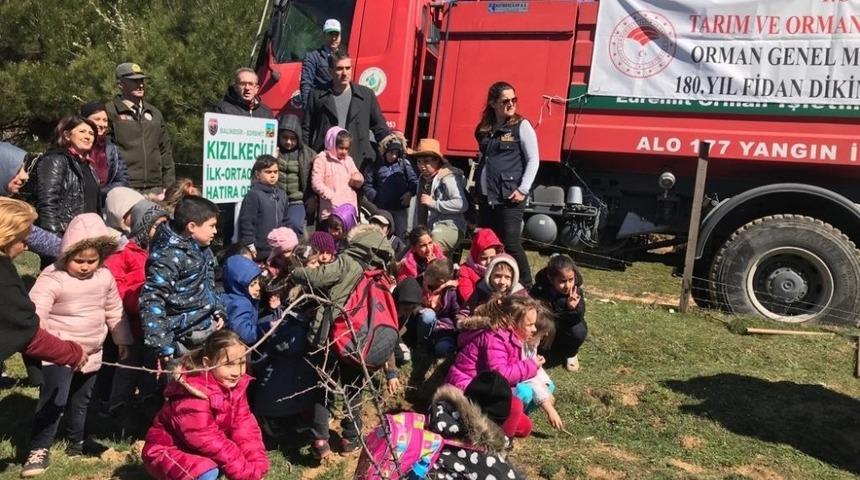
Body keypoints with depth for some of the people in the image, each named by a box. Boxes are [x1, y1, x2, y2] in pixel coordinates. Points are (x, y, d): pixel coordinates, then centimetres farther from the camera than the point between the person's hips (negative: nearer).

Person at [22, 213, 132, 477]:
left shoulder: (105, 277, -1)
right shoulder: (53, 278, -19)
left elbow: (114, 310, 12)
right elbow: (34, 312, -29)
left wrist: (122, 339, 18)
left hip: (91, 353, 6)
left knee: (81, 400, 19)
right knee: (53, 401, -9)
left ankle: (77, 442, 36)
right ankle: (39, 449, 5)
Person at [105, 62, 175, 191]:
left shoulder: (154, 113, 19)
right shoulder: (109, 112, 2)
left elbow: (165, 150, 20)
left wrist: (169, 184, 14)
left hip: (154, 186, 5)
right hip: (124, 188, -5)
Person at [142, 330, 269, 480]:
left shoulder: (234, 386, -7)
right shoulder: (193, 395, -31)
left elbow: (245, 426, -11)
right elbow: (208, 440, -31)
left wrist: (258, 464, -25)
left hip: (200, 451, 8)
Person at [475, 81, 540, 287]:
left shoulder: (521, 126, -1)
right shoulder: (484, 129, 13)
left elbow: (533, 160, -4)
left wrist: (523, 190, -11)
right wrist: (476, 187, 14)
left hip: (510, 197, -6)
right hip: (487, 196, 6)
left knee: (511, 243, -9)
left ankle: (525, 287, 4)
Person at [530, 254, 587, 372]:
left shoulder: (576, 289, -21)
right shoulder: (539, 290, -26)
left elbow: (578, 318, -25)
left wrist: (573, 308, -46)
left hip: (567, 327, 1)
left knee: (579, 331, -30)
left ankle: (571, 354, 3)